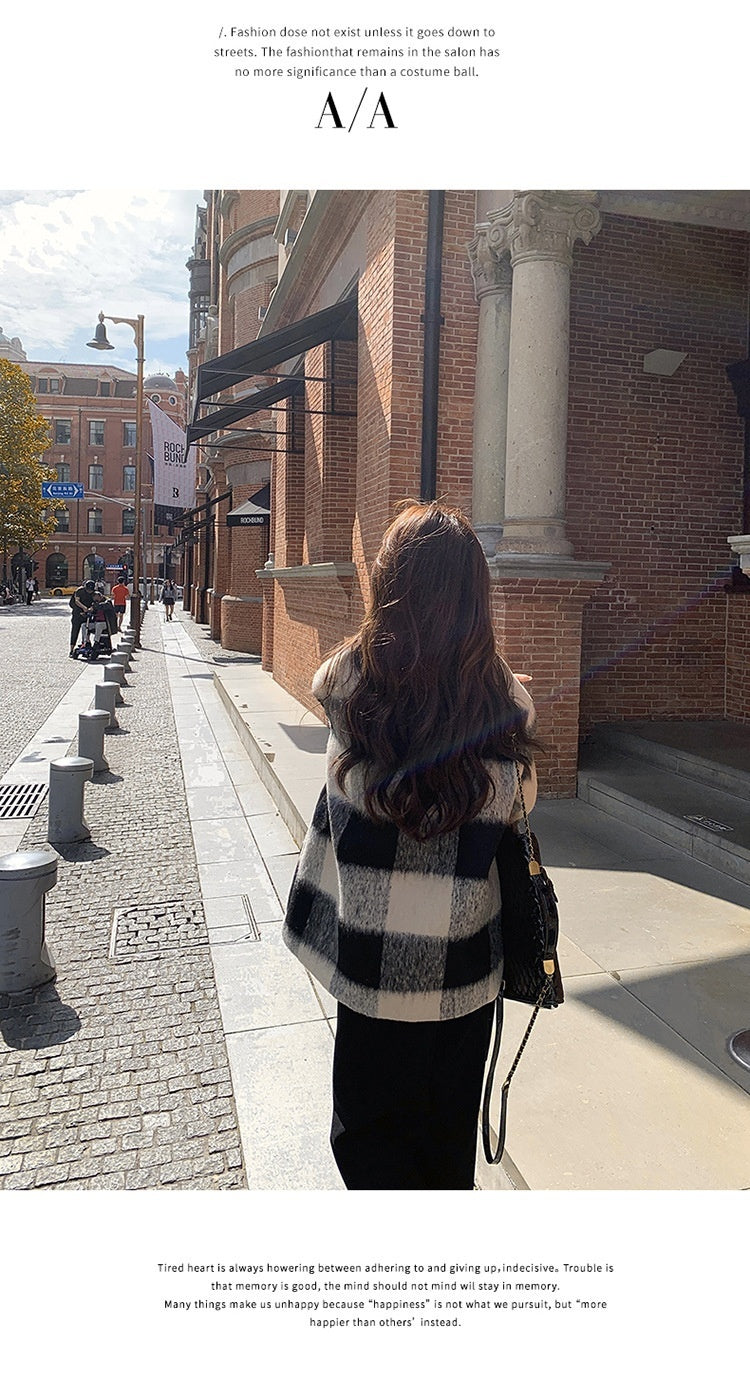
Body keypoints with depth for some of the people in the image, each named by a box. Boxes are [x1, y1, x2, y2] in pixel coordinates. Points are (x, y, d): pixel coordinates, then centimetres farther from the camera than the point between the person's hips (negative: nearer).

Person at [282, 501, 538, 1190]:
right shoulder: (507, 699, -14)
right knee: (450, 1130, 26)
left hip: (375, 959, -2)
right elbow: (522, 806, 1)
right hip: (467, 966, 2)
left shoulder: (350, 680, -19)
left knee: (369, 1131, 22)